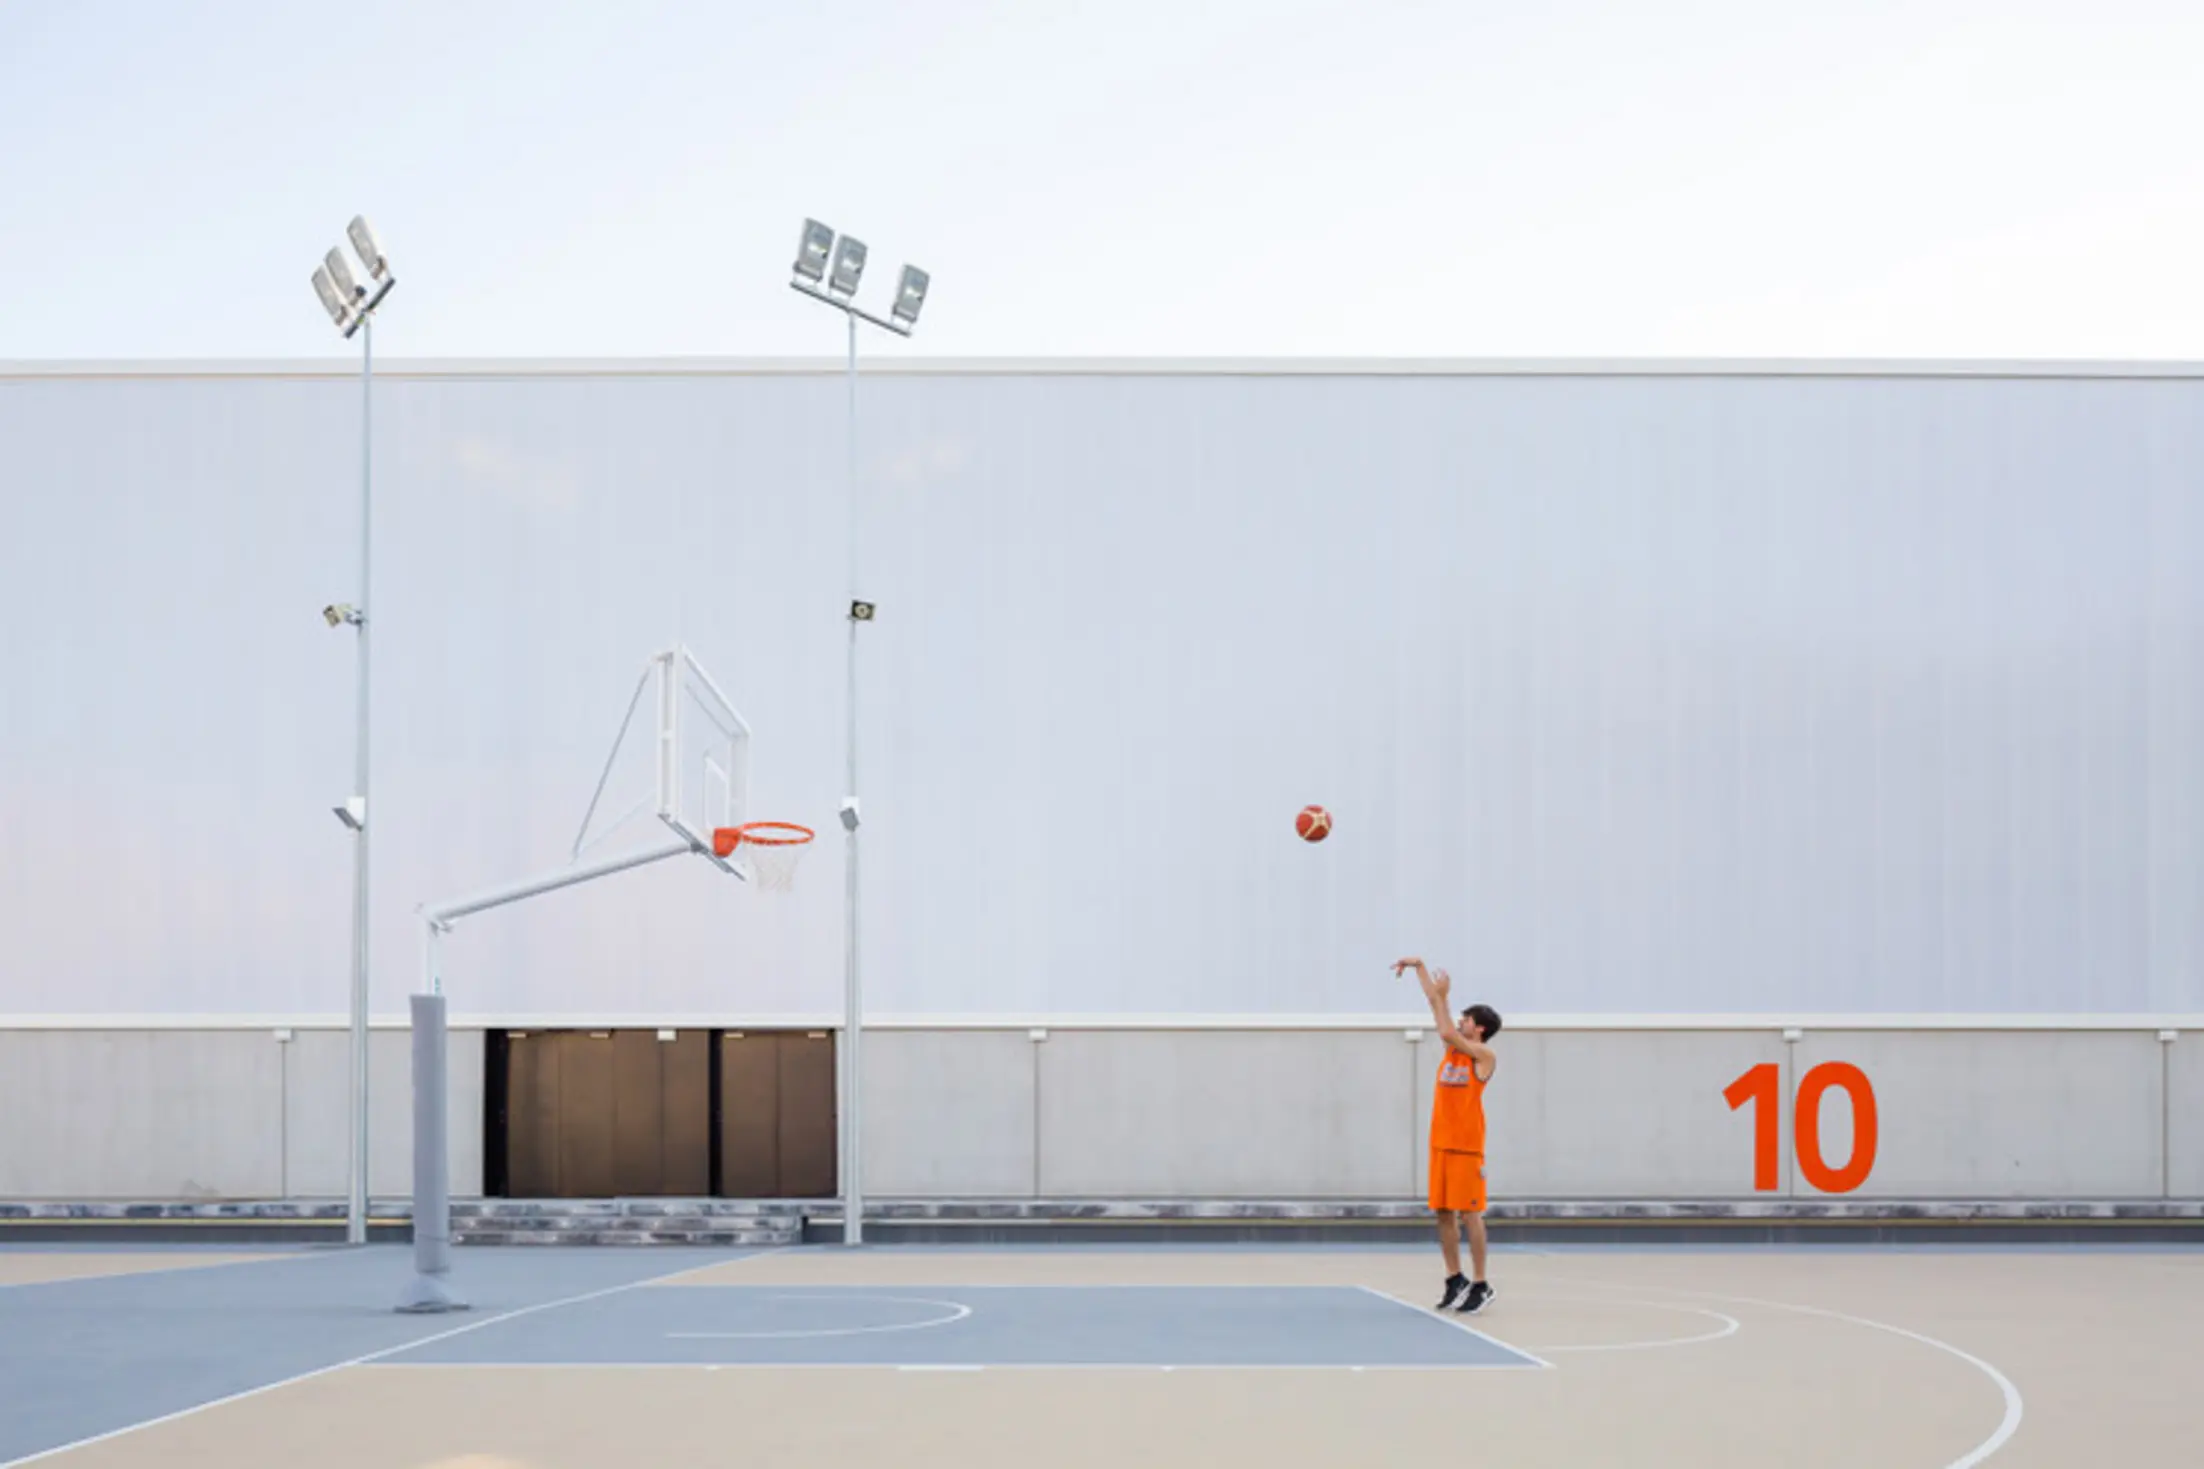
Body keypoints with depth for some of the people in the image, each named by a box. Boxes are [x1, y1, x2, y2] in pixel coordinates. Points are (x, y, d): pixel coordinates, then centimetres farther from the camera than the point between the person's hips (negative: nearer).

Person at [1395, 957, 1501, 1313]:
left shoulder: (1484, 1055, -6)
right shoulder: (1454, 1048, 13)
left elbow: (1447, 1033, -19)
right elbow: (1434, 1002, 14)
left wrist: (1442, 995, -10)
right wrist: (1419, 967, 13)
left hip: (1466, 1145, -7)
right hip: (1441, 1141, 7)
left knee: (1470, 1213, -5)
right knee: (1443, 1213, 6)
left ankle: (1480, 1284, 1)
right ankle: (1455, 1280, 14)